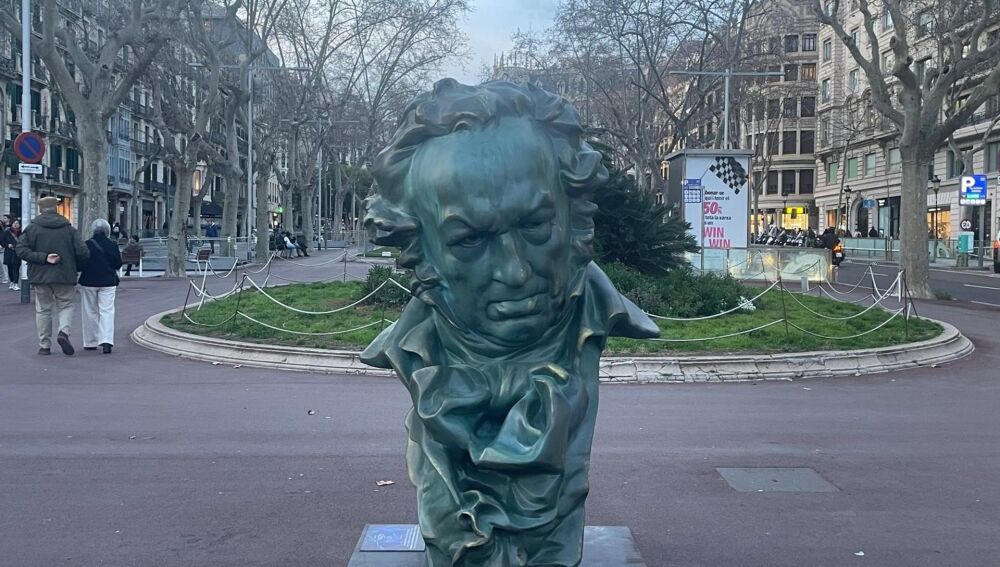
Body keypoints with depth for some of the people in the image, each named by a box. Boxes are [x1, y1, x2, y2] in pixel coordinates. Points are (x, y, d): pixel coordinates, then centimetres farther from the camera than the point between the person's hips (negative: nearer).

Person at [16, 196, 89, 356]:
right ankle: (64, 332, -13)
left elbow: (21, 249, -11)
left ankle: (44, 345, 12)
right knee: (65, 305, 13)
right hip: (65, 276, 0)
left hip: (40, 276, 0)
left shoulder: (32, 228, 0)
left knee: (43, 310, 10)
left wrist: (43, 258, -13)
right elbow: (83, 252, -6)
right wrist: (75, 267, 10)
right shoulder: (69, 229, 1)